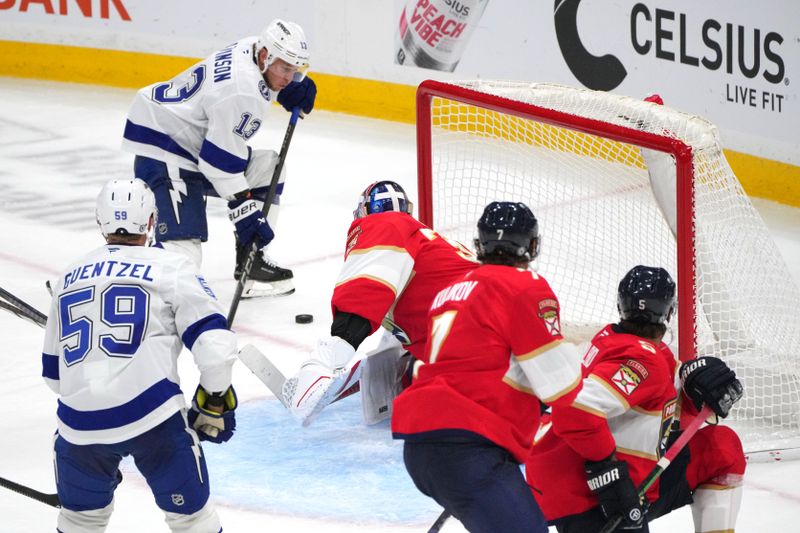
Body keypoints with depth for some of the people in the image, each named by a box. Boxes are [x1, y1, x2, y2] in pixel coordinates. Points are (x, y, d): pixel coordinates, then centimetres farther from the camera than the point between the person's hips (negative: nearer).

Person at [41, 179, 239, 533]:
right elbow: (214, 342, -4)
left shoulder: (69, 277, 19)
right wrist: (214, 402, 11)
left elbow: (53, 370, 26)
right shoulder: (170, 268, 5)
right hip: (152, 416, -4)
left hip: (80, 423, 4)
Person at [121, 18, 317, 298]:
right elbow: (222, 162, -25)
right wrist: (245, 211, -19)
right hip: (161, 153, -11)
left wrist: (295, 90, 4)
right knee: (184, 252, -21)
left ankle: (250, 263, 23)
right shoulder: (241, 94, -27)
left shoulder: (253, 48, 0)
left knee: (268, 167, 16)